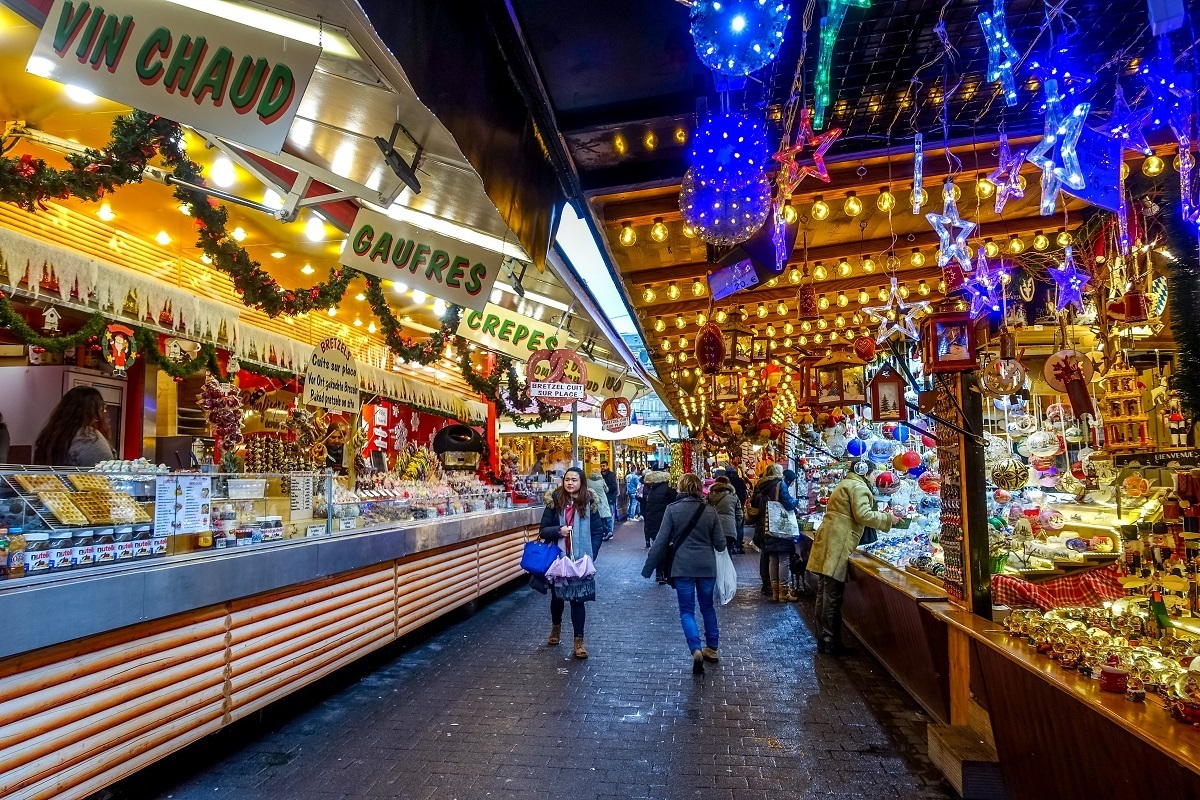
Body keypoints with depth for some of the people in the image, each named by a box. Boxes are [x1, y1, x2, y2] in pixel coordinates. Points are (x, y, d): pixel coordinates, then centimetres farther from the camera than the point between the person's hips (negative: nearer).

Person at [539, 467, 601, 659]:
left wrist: (590, 556, -7)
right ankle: (556, 626, 46)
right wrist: (558, 531, -21)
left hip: (580, 559, -2)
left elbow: (597, 531, 1)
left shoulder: (589, 503, -4)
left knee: (578, 599, 0)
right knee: (557, 596, 19)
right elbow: (543, 530, -2)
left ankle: (579, 641, 11)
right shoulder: (555, 501, -4)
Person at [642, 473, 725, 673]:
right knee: (707, 607, 21)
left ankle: (696, 649, -13)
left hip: (683, 567, -2)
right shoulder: (710, 511, -2)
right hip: (707, 566, 3)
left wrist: (648, 568, -2)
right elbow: (720, 544, 2)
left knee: (687, 610, 6)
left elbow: (661, 541, -9)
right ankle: (712, 648, 30)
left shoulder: (672, 509, -8)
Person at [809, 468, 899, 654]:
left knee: (824, 595, 12)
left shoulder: (845, 484, 26)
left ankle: (822, 639, 19)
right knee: (832, 598, -5)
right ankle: (831, 644, 1)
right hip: (836, 546, -10)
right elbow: (863, 515, -15)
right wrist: (887, 518, -2)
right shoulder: (858, 486, -5)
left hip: (826, 544, 10)